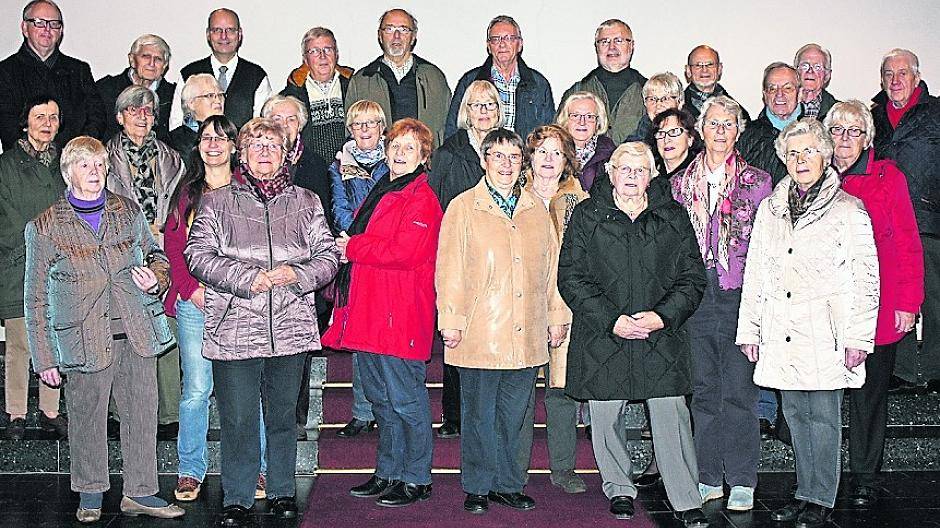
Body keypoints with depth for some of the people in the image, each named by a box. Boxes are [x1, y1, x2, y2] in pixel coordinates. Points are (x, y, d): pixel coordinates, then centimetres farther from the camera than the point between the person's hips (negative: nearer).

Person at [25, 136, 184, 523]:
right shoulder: (45, 228, 1)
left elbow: (155, 254, 22)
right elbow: (36, 300, 4)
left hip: (136, 332, 3)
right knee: (87, 417, 6)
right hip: (85, 340, -2)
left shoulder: (128, 212, 8)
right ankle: (90, 494, 26)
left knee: (142, 412, 5)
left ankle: (140, 492, 19)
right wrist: (44, 359, 1)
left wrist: (156, 277, -3)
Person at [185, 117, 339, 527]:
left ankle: (282, 491, 26)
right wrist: (246, 278, -13)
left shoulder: (305, 202, 13)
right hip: (234, 330, -2)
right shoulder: (217, 202, 7)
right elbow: (197, 255, -1)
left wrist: (298, 274, -9)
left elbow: (328, 255, 10)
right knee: (238, 420, 1)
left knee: (283, 415, 12)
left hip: (290, 328, 2)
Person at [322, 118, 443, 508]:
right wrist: (350, 249, 5)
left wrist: (353, 247, -11)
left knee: (406, 400, 0)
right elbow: (362, 239, 26)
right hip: (368, 314, 9)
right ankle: (387, 473, 28)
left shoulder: (422, 200, -10)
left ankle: (416, 479, 12)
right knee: (380, 399, 16)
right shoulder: (378, 195, 19)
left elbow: (403, 252, -21)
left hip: (400, 316, -9)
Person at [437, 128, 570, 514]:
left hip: (527, 337, 4)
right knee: (479, 416, 5)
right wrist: (450, 322, -7)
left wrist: (557, 317, 13)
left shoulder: (537, 210, 13)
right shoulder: (463, 208, 1)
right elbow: (449, 270, -2)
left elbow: (551, 266, 16)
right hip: (479, 335, -3)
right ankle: (477, 487, 19)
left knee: (512, 416, 12)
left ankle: (507, 484, 25)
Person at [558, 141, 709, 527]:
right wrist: (612, 320, -11)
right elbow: (571, 277, -2)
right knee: (605, 417, 7)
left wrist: (663, 316, -8)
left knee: (671, 416, -2)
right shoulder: (587, 216, 4)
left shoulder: (673, 217, 9)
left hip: (662, 337, 0)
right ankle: (619, 489, 27)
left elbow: (693, 277, 8)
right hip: (603, 337, 0)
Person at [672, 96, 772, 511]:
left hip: (739, 294, -2)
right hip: (697, 296, 3)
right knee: (703, 389, 7)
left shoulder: (757, 181, 4)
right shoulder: (681, 183, 11)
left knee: (738, 390, -2)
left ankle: (742, 481, 9)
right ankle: (709, 478, 17)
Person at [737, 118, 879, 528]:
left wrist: (859, 337, -8)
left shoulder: (849, 210, 0)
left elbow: (866, 279, -2)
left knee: (822, 414, -1)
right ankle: (805, 492, 22)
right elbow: (754, 273, 13)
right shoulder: (770, 208, 12)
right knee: (795, 414, 10)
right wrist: (749, 329, 10)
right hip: (782, 332, 4)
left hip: (826, 332, -4)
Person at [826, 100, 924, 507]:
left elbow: (907, 243, 0)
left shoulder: (888, 177, 0)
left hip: (877, 311, -1)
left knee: (869, 394, 8)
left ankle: (865, 479, 23)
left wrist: (908, 302, -4)